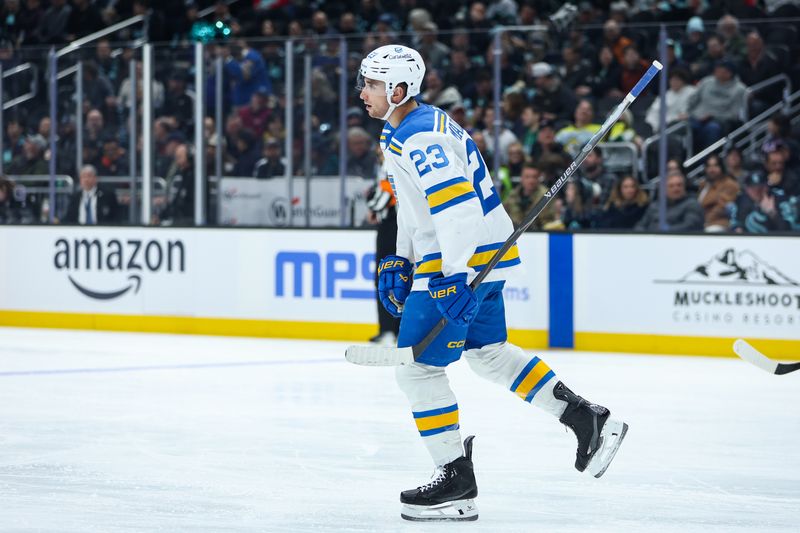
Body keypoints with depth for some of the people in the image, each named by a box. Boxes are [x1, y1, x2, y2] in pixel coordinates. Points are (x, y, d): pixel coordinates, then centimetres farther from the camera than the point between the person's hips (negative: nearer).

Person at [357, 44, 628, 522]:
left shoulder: (421, 139, -20)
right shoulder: (402, 133, 14)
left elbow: (455, 204, -30)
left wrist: (457, 276, -34)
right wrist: (399, 262, 22)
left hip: (467, 257, -11)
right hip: (484, 256, 11)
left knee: (418, 367, -6)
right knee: (488, 352, 21)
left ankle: (456, 479, -1)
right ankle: (588, 420, 23)